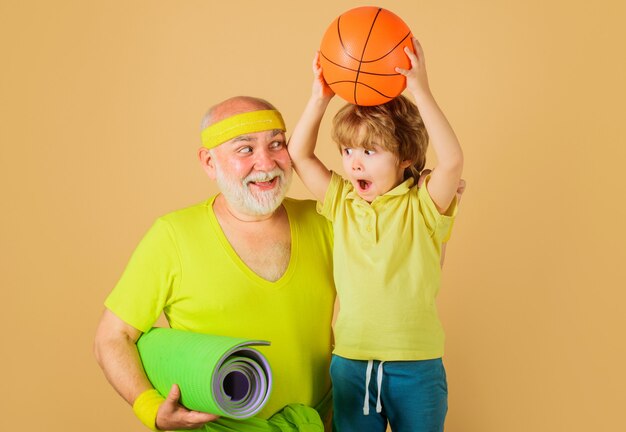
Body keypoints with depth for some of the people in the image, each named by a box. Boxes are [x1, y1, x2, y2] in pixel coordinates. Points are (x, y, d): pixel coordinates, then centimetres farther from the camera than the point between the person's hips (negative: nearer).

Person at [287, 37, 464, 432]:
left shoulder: (422, 205, -7)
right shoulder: (342, 203, 5)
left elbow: (452, 160, -24)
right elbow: (299, 154, 3)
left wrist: (419, 90, -26)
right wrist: (321, 96, -7)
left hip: (416, 365, -3)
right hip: (350, 363, 3)